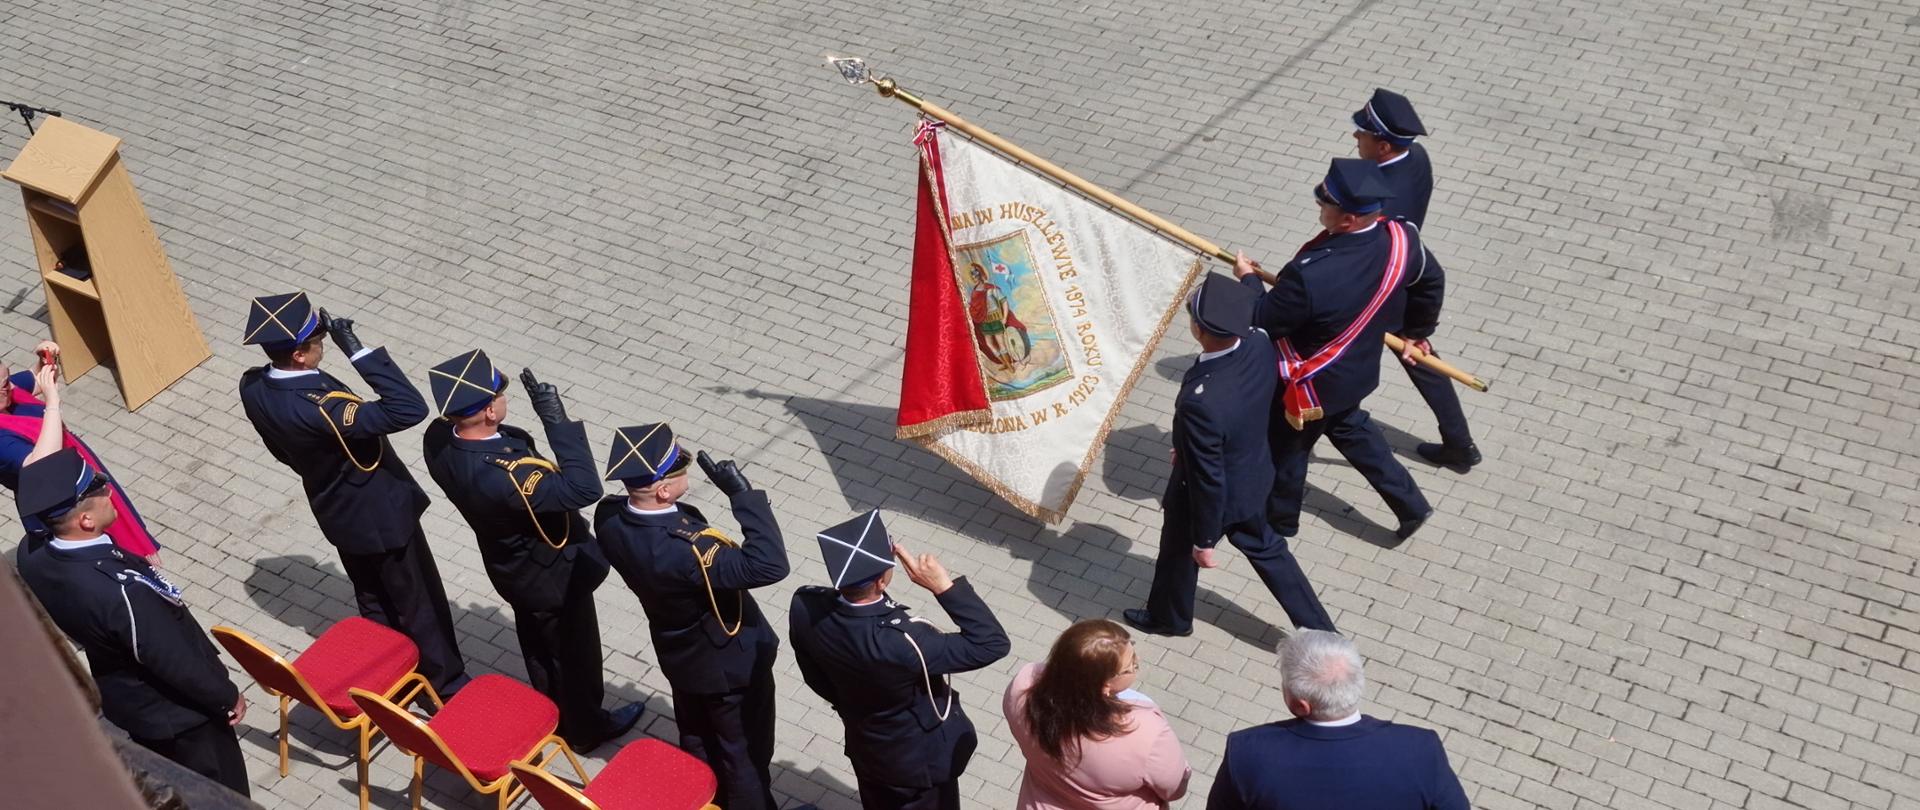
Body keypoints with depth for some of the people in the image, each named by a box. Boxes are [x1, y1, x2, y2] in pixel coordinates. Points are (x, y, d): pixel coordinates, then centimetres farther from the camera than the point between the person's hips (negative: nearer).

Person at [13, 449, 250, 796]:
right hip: (177, 712, -7)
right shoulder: (123, 591, -42)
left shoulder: (32, 560, -20)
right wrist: (228, 698, -12)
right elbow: (179, 664, -27)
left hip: (120, 699, 7)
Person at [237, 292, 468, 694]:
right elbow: (411, 409, -43)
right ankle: (446, 684, 33)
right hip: (380, 515, -8)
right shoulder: (318, 408, -40)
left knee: (374, 602, 27)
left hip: (336, 512, 8)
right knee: (419, 604, 15)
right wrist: (357, 350, -42)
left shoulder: (253, 387, -14)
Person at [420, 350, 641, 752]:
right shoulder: (500, 476, -45)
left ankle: (554, 712, 55)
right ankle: (585, 728, 45)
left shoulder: (439, 438, -21)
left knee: (539, 646, 31)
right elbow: (585, 489, -42)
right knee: (573, 652, 21)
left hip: (512, 566, 7)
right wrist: (556, 418, -43)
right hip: (553, 574, -7)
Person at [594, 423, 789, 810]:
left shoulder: (609, 516, -21)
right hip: (729, 662, -7)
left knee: (697, 742, 31)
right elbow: (770, 566, -44)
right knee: (746, 753, 20)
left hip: (679, 654, 7)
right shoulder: (683, 550, -44)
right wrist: (742, 494, -42)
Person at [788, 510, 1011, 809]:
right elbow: (992, 644, -36)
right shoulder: (900, 643, -44)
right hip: (920, 758, -5)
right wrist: (943, 586, -38)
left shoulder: (805, 607, -26)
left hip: (864, 745, 5)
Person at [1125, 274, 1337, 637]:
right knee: (1266, 549, 32)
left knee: (1179, 554, 27)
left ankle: (1168, 618, 58)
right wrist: (1249, 280, 25)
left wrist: (1204, 540, -16)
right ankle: (1320, 630, 44)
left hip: (1213, 496, -6)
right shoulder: (1260, 345, -26)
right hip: (1252, 479, 6)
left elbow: (1207, 480, -31)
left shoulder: (1201, 402, -45)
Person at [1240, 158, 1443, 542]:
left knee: (1285, 446, 22)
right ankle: (1411, 505, 42)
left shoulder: (1308, 275, -41)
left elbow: (1264, 324, -25)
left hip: (1310, 385, -6)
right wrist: (1415, 332, 20)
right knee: (1349, 426, 35)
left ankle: (1279, 519, 49)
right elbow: (1430, 280, 1)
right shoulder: (1400, 241, -20)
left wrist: (1249, 280, -5)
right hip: (1360, 369, 6)